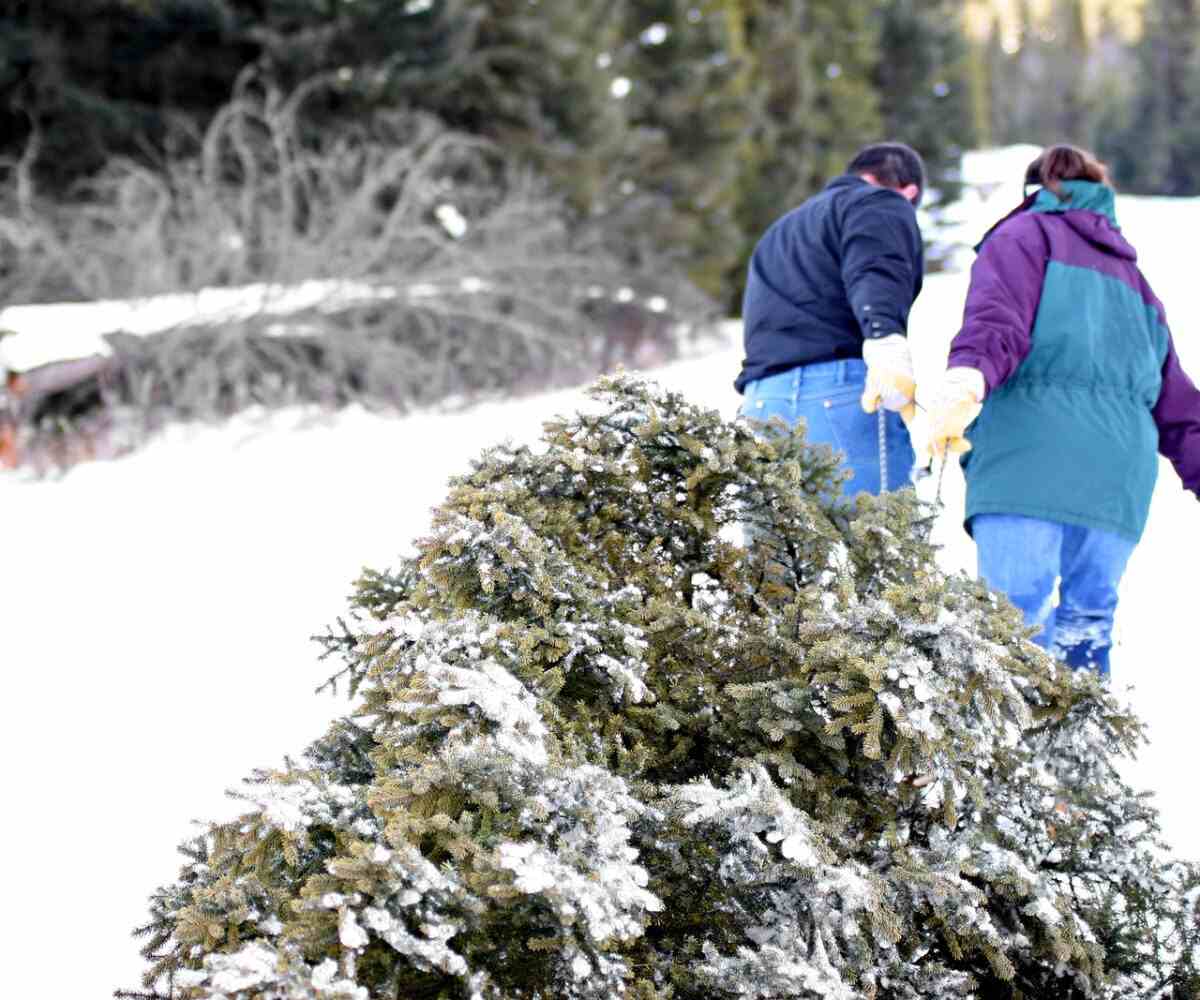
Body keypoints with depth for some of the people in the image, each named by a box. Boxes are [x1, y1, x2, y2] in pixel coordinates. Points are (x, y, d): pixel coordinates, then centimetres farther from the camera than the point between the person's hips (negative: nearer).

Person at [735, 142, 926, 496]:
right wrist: (885, 335, -30)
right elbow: (874, 271, -14)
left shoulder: (782, 231, 35)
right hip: (843, 394, -7)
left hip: (760, 401, 7)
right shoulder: (883, 205, 8)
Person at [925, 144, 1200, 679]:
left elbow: (999, 316, -9)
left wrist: (970, 372, -26)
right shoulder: (1132, 276, 34)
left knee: (1018, 618, -14)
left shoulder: (1025, 234, 15)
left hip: (1032, 453, -6)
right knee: (1088, 624, 7)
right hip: (1121, 482, 6)